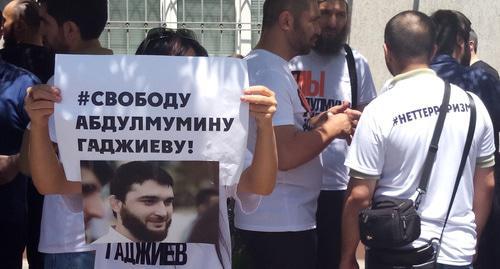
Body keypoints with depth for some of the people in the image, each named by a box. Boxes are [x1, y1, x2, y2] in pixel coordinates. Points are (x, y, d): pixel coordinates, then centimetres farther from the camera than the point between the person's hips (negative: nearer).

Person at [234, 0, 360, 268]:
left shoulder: (261, 65, 12)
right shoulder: (270, 72, -20)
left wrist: (319, 121, 6)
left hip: (278, 218, 10)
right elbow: (286, 155, -29)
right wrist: (331, 129, -14)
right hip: (280, 223, -10)